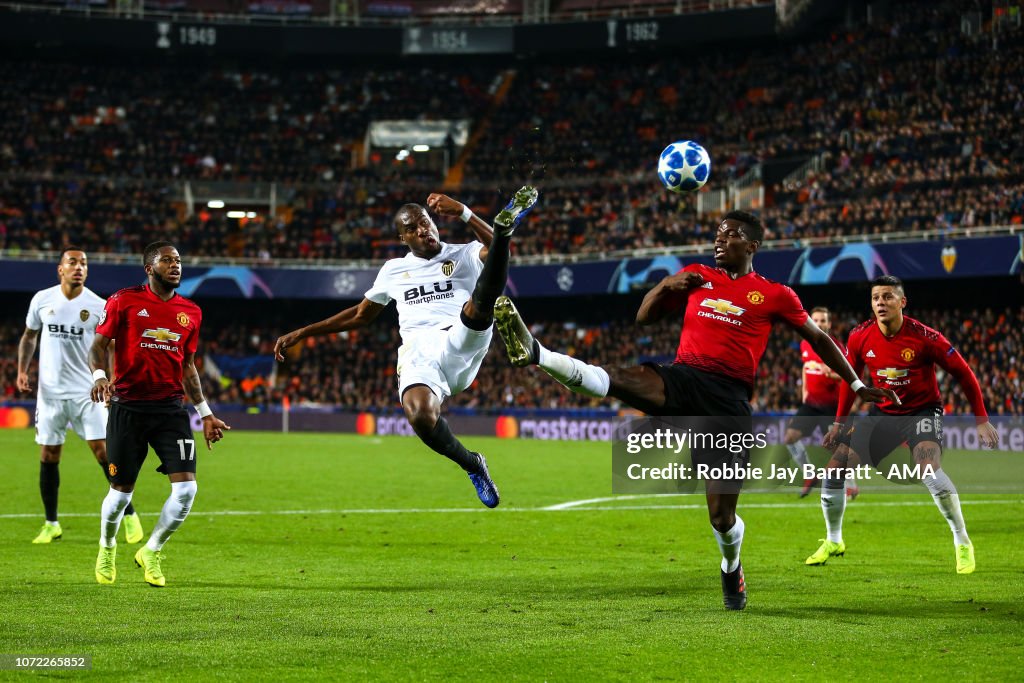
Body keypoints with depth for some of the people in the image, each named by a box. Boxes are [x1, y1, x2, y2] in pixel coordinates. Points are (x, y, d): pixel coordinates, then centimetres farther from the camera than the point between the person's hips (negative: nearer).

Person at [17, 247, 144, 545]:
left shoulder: (98, 306, -4)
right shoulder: (42, 299, 1)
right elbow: (29, 336, 15)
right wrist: (22, 370, 3)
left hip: (86, 391, -2)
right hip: (50, 391, 2)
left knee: (104, 451, -9)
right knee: (48, 457, 4)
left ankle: (129, 515, 3)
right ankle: (51, 524, 18)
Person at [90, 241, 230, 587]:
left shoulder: (191, 312, 11)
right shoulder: (124, 301, 0)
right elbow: (99, 345, 0)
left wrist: (205, 413, 17)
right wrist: (99, 375, -21)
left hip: (171, 408, 3)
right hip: (128, 407, -3)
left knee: (186, 488, -11)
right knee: (121, 491, 3)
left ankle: (151, 552, 14)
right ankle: (107, 548, 35)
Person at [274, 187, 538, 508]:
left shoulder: (464, 255, 15)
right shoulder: (394, 270, 25)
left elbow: (494, 251, -8)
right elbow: (361, 314, 37)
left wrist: (462, 212, -18)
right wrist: (302, 333, 33)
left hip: (461, 345, -2)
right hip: (417, 354, 2)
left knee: (478, 306, -37)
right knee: (420, 416, -34)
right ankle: (472, 465, -12)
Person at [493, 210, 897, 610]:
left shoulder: (774, 295, 10)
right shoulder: (696, 276, 17)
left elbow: (818, 339, 19)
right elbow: (644, 318, 20)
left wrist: (856, 385, 22)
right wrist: (666, 285, 1)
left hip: (728, 400, -2)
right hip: (682, 380, 2)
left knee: (722, 514, -2)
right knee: (624, 379, -32)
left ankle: (731, 568, 28)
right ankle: (535, 354, -50)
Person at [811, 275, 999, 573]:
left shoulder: (924, 337, -21)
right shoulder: (860, 337, -9)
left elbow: (963, 373, -11)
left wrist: (982, 420, -9)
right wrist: (839, 422, 11)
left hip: (923, 411, -5)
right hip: (883, 412, 5)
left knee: (929, 468, -31)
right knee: (835, 466, -3)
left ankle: (963, 543, -14)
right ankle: (833, 541, 20)